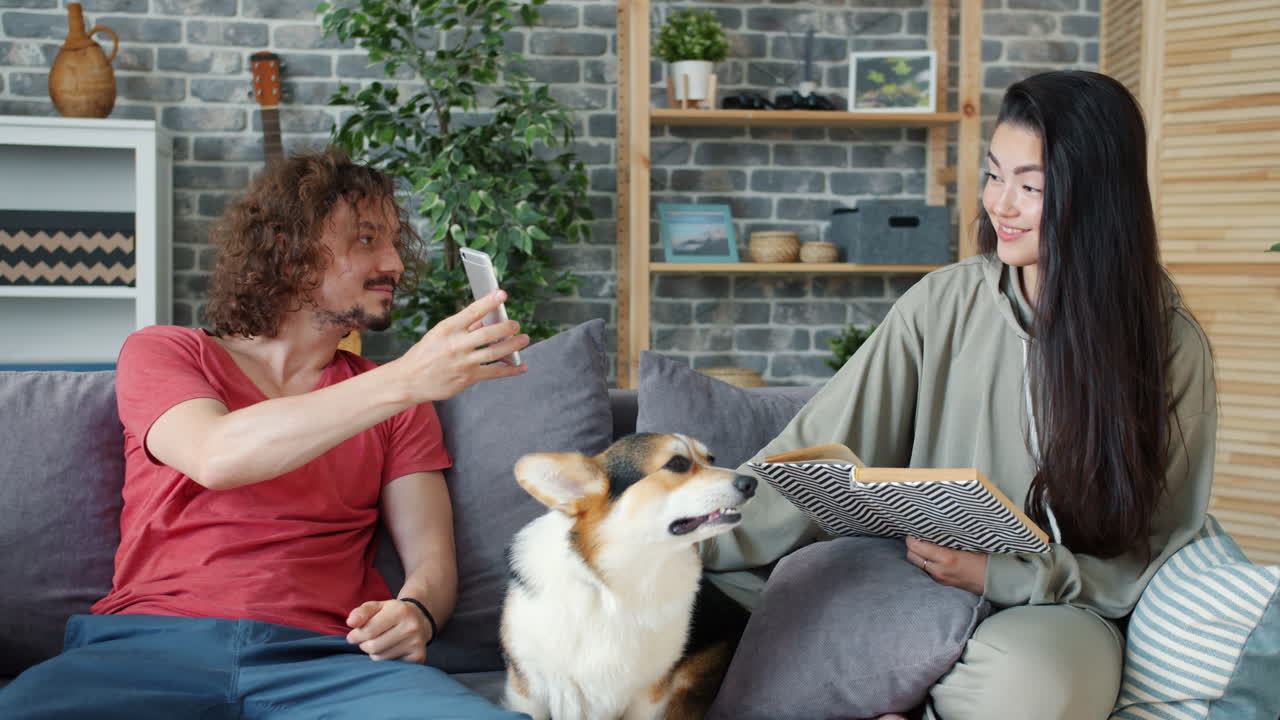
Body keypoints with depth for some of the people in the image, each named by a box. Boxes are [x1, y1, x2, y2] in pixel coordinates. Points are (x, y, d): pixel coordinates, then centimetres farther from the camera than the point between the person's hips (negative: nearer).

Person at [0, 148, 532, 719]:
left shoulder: (395, 400, 20)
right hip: (151, 646, -1)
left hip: (319, 657, 1)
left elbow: (430, 557, 14)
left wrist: (414, 613, -12)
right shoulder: (161, 352, 13)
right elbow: (215, 457, -10)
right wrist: (406, 380, -18)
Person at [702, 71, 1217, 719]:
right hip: (922, 584, 2)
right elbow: (822, 448, -5)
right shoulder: (945, 302, -2)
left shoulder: (1170, 347, -6)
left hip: (1061, 612, -1)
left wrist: (1000, 577, -17)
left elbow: (1147, 558, -3)